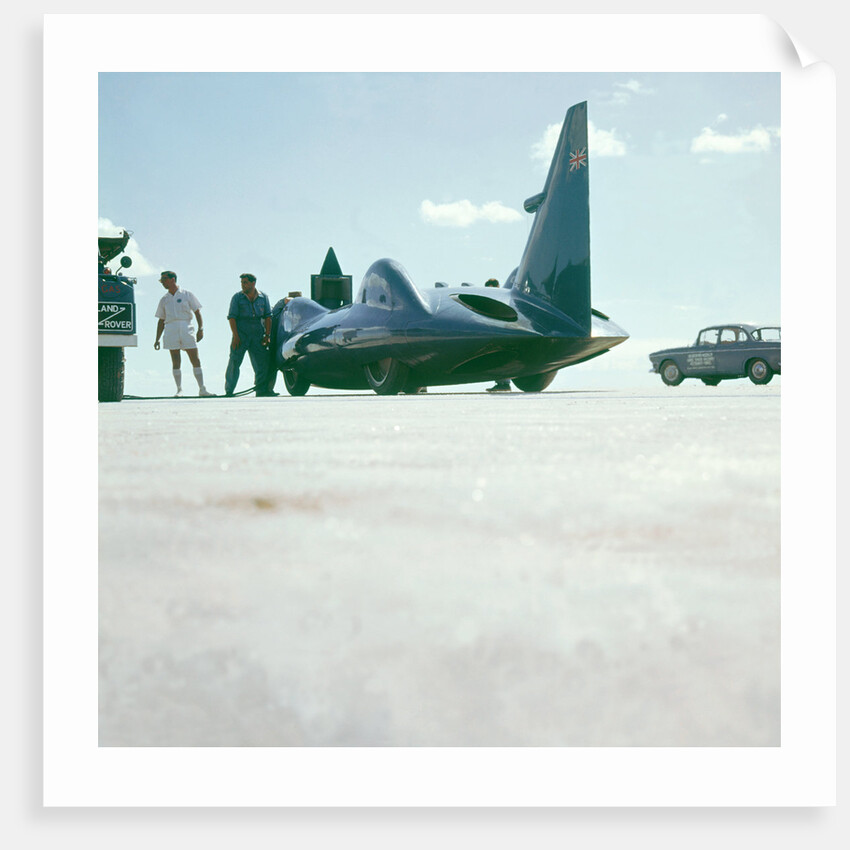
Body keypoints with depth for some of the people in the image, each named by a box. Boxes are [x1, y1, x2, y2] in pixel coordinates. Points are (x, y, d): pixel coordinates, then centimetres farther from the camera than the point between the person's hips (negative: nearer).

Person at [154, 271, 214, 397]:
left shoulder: (186, 294, 9)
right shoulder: (164, 299, 17)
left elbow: (197, 312, 6)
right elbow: (161, 320, 19)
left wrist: (200, 329, -7)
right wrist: (157, 339, 13)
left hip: (186, 329, -2)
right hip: (171, 329, 2)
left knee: (195, 360, -6)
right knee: (175, 361, -3)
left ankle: (202, 389, -4)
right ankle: (179, 390, 2)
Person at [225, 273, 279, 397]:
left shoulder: (263, 297, 9)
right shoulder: (237, 297, 3)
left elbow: (268, 317, 10)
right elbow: (231, 317, -2)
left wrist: (267, 335, 0)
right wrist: (235, 336, -12)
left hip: (257, 335, 2)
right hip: (241, 334, -2)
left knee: (262, 361, -3)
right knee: (234, 362, -3)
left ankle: (262, 389, 3)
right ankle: (229, 390, 3)